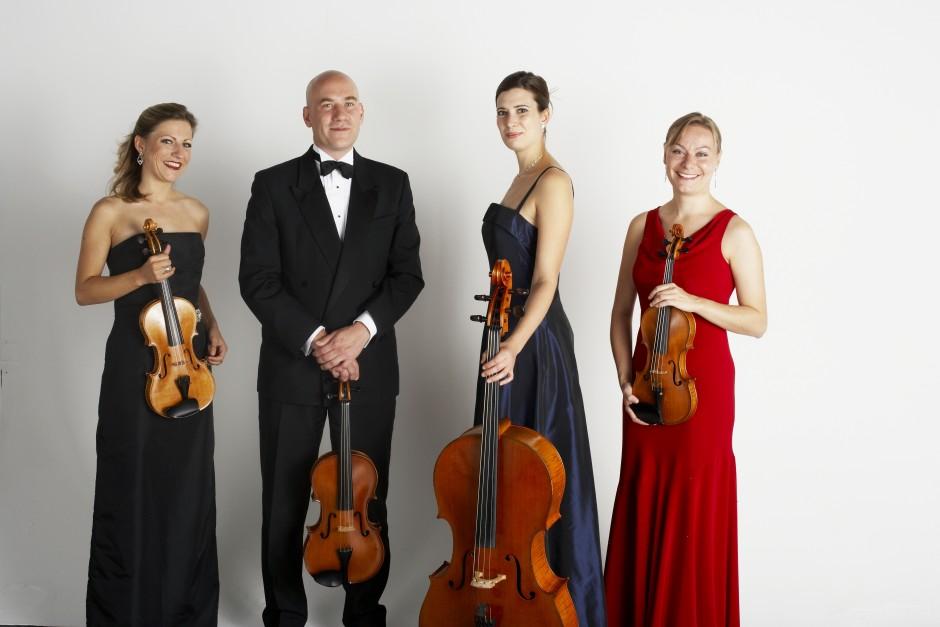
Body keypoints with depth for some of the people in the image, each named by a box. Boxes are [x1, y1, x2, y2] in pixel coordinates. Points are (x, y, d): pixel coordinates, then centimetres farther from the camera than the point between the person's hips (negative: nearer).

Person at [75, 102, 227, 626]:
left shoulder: (196, 212, 9)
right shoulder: (110, 212, -5)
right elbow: (85, 290, -5)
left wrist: (212, 326, 3)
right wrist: (140, 275, -21)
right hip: (135, 366, -4)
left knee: (189, 490, 10)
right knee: (132, 490, 2)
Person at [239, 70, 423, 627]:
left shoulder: (392, 184, 7)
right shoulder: (274, 185, 1)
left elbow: (407, 274, 1)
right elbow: (258, 279, -6)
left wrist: (363, 328, -14)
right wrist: (313, 339, -15)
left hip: (369, 370, 1)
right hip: (291, 369, -1)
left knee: (368, 501, 9)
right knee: (284, 504, 9)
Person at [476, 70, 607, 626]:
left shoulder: (553, 181, -13)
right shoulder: (522, 180, 15)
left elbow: (545, 279, -19)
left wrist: (514, 345, -29)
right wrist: (505, 341, 17)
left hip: (535, 340, -9)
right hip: (511, 335, 9)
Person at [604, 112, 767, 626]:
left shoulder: (733, 232, -6)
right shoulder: (642, 226, 7)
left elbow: (756, 321, -7)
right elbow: (621, 313, 10)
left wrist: (692, 301, -20)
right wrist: (625, 380, -1)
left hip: (702, 383, -4)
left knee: (694, 508, 2)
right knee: (642, 503, 11)